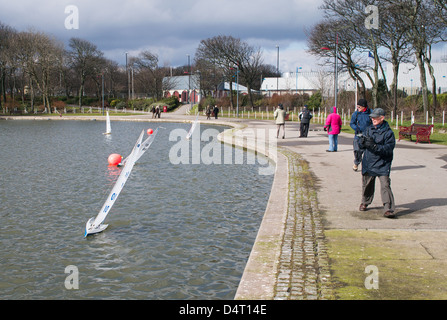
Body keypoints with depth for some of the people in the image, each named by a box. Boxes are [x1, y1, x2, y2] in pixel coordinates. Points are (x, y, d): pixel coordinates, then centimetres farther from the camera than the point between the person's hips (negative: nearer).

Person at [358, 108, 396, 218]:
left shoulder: (388, 132, -9)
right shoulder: (369, 129, 7)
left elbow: (389, 149, -17)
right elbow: (361, 143, 9)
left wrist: (374, 146, -28)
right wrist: (363, 141, -15)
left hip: (382, 165, -5)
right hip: (368, 163, 5)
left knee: (385, 185, -14)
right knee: (367, 184, 17)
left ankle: (388, 209, -13)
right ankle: (365, 203, 40)